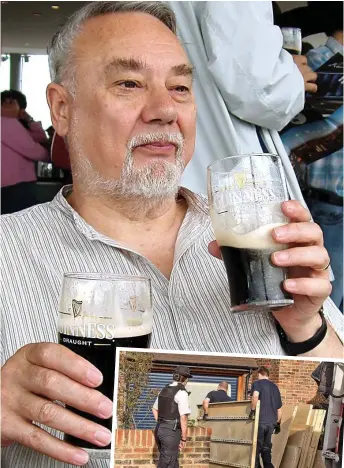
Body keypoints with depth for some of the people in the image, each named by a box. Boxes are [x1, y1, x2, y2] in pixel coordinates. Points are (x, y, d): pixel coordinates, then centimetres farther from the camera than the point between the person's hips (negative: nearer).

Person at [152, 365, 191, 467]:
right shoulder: (182, 393, -13)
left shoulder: (164, 390, 12)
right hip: (171, 431, -8)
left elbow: (155, 410, 24)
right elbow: (183, 418, -16)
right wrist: (184, 439, -9)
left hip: (159, 429, 8)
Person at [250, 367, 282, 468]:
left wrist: (252, 410, -16)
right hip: (271, 422, 5)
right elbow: (279, 408, 19)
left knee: (256, 448, 2)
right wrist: (278, 423, 26)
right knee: (266, 448, 14)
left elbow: (255, 395, -25)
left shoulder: (257, 383, 0)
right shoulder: (275, 387, 17)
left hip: (260, 420, -5)